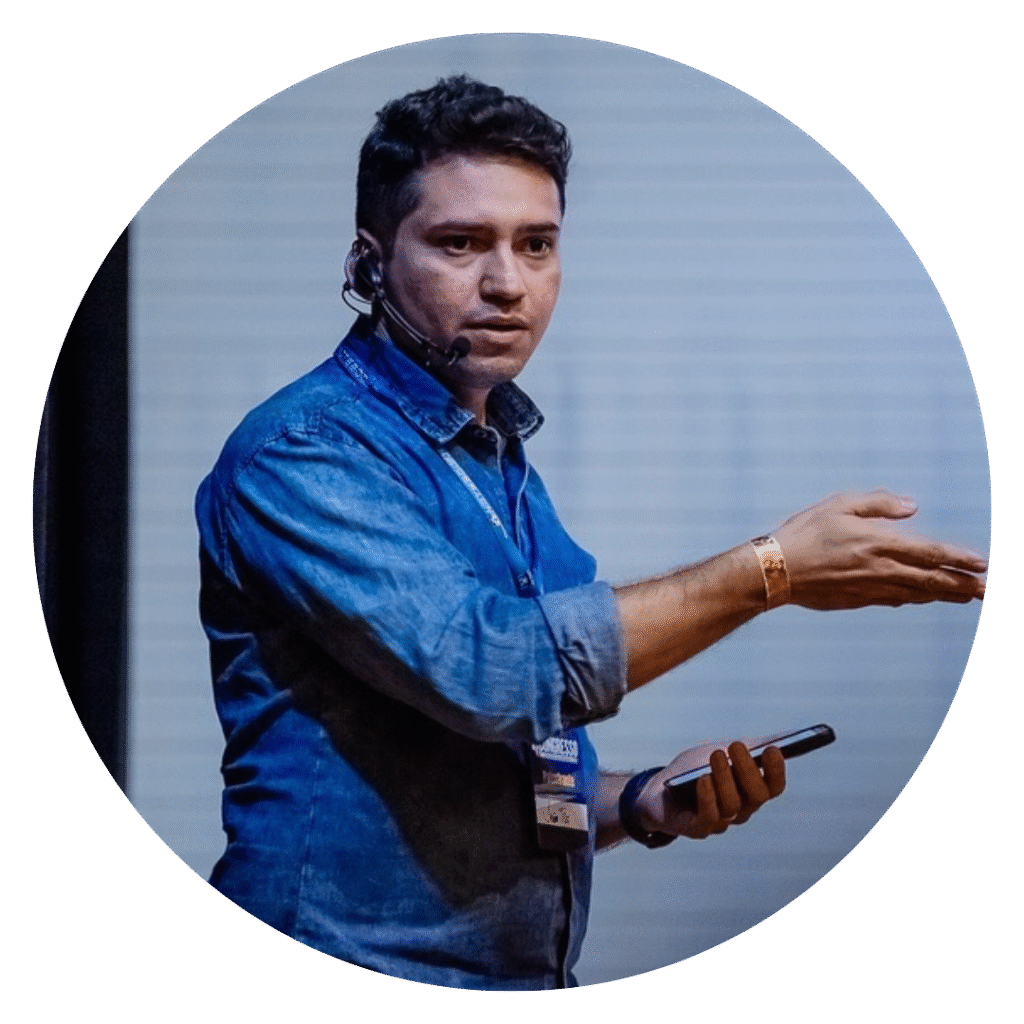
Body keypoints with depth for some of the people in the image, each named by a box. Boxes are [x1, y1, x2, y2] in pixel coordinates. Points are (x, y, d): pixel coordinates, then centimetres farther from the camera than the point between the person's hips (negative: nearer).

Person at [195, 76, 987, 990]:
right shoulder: (303, 451, -13)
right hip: (357, 966, -8)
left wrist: (642, 804, 2)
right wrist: (769, 570, -19)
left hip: (523, 979, 8)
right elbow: (489, 668, -25)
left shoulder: (507, 469, 13)